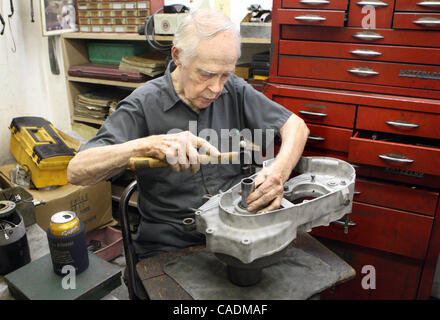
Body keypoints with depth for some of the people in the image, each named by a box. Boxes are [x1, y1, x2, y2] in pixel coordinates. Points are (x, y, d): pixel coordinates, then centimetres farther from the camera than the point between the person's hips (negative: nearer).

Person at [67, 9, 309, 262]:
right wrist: (147, 145, -36)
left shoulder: (234, 90, 1)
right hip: (170, 245, -2)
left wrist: (279, 172, -23)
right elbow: (76, 171, -19)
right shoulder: (144, 105, -12)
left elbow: (296, 126, -1)